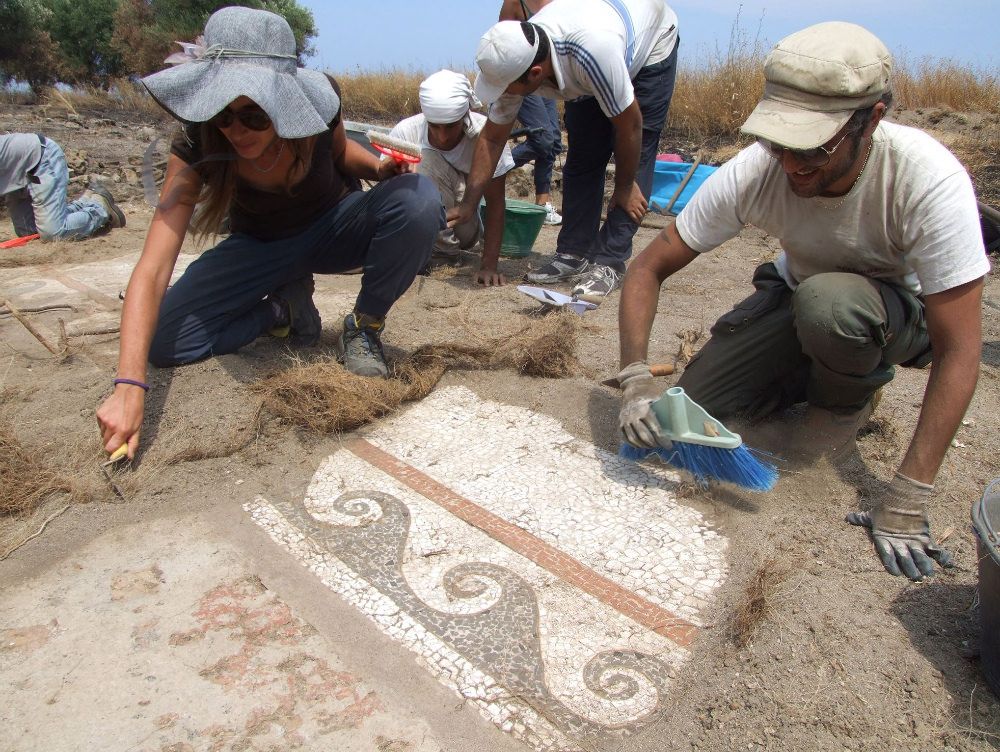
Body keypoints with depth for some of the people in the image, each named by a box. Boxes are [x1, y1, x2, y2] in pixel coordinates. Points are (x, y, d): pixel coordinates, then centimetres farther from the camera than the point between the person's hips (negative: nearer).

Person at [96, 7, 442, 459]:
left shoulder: (318, 99, -26)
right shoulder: (195, 149, -28)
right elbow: (151, 272, -34)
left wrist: (379, 168, -23)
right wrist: (129, 386, -46)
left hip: (334, 228, 1)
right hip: (261, 247, 0)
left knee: (417, 199, -32)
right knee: (164, 343, -19)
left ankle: (365, 326, -11)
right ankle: (282, 309, 5)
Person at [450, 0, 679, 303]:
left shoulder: (593, 52, -46)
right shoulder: (514, 61, -27)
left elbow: (630, 124, -31)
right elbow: (492, 139, -14)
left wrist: (624, 188, -18)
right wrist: (468, 204, -15)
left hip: (651, 47, -5)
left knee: (636, 159, -14)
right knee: (582, 157, -2)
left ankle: (610, 262, -11)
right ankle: (574, 253, 5)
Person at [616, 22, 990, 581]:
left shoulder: (930, 180, -34)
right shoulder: (753, 172, -27)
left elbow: (960, 352, -31)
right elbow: (649, 269, -20)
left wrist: (907, 497, -35)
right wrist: (637, 379, -36)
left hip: (903, 312, -3)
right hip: (800, 297, 3)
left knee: (828, 300, -38)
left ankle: (847, 400, -4)